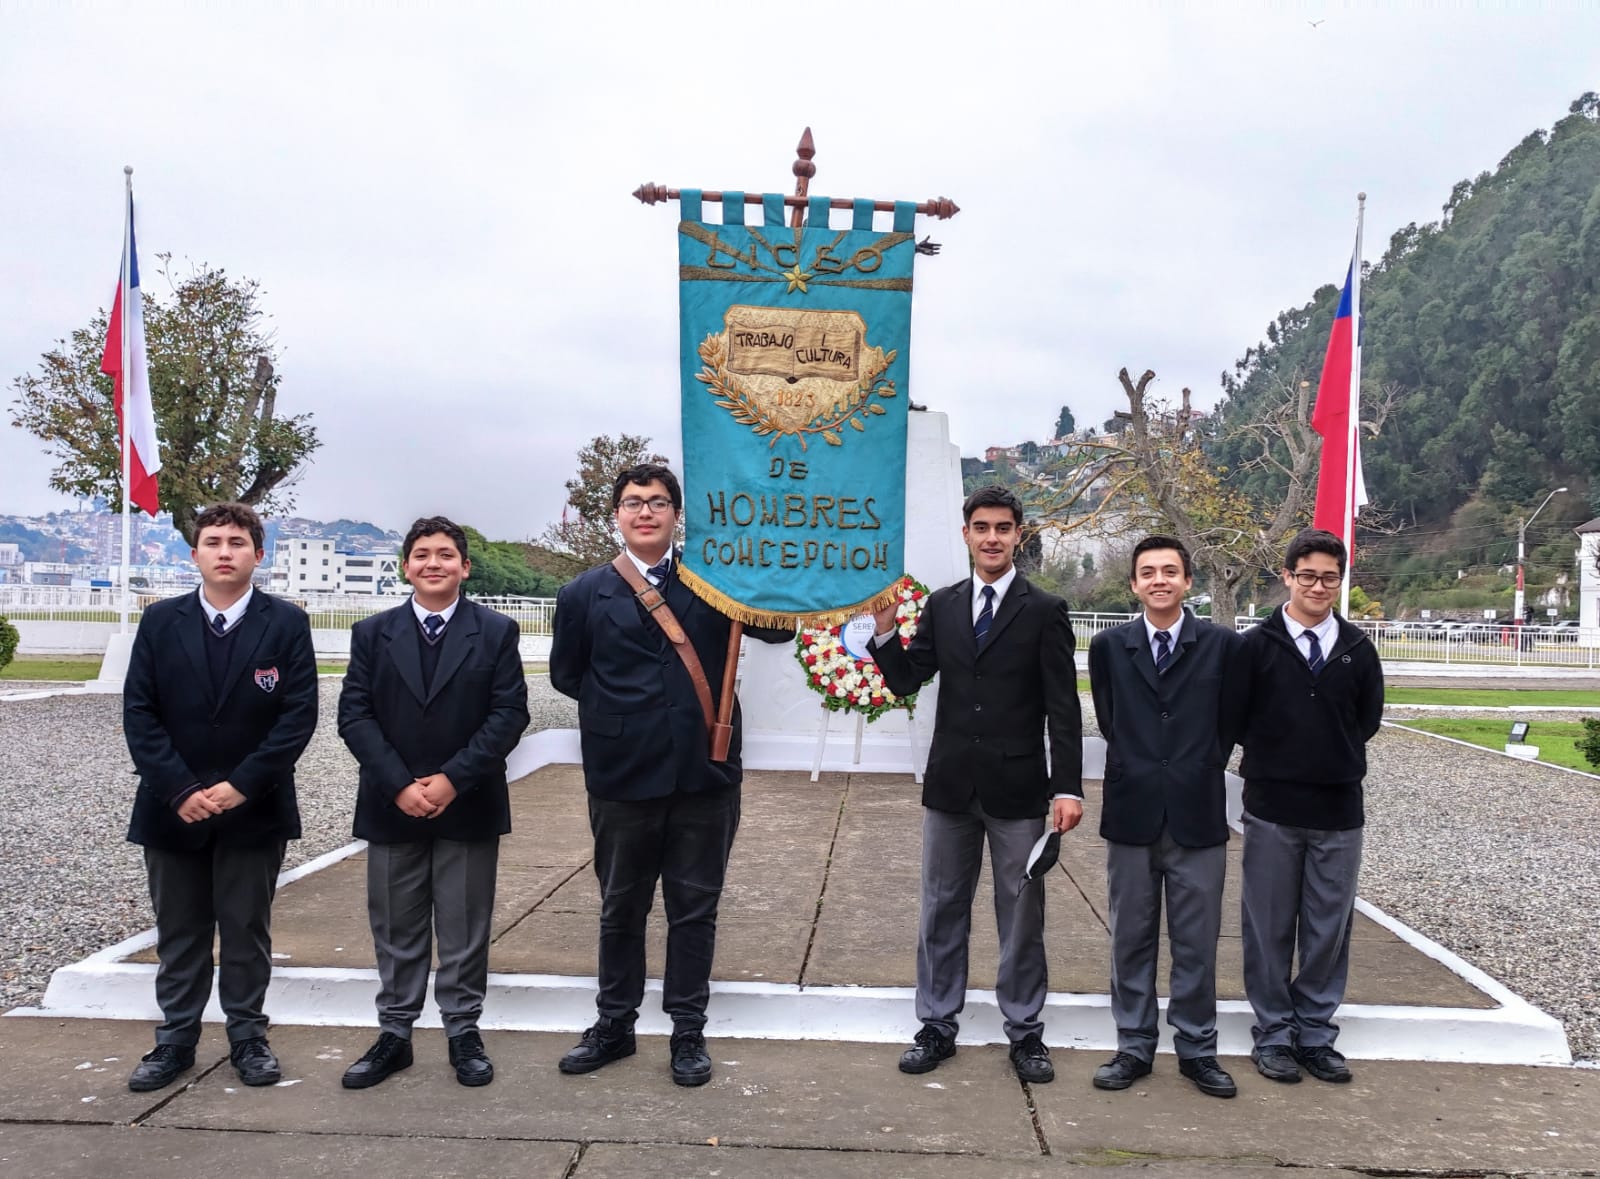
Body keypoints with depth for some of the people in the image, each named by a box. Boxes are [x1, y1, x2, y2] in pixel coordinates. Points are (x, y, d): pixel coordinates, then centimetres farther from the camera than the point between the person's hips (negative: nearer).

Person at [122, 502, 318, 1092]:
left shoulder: (286, 623, -4)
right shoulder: (161, 621, 2)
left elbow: (299, 715, -9)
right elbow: (139, 712, -2)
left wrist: (241, 786, -15)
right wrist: (179, 790, -12)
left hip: (253, 808, -2)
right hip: (173, 807, 2)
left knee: (247, 930, 9)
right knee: (178, 932, 12)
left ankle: (248, 1036, 23)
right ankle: (176, 1039, 25)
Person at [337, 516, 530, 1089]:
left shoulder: (496, 632, 1)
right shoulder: (373, 633, 5)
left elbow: (509, 714, -6)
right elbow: (355, 716, -1)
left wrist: (453, 779, -14)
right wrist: (400, 786, -12)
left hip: (468, 806, -1)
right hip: (392, 806, 2)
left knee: (464, 929, 7)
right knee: (396, 930, 10)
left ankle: (463, 1032, 20)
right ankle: (394, 1033, 23)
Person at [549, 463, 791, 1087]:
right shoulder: (585, 593, 2)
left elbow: (777, 630, -7)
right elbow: (566, 674, 10)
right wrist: (620, 709, 4)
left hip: (704, 775, 0)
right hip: (622, 777, 1)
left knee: (694, 911, 10)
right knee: (620, 908, 16)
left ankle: (688, 1032, 25)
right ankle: (615, 1025, 33)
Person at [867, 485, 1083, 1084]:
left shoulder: (1045, 611, -3)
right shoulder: (941, 605, 6)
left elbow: (1063, 709, -6)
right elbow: (906, 681, 2)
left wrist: (1068, 787, -13)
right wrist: (885, 628, -14)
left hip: (1018, 787, -3)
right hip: (950, 785, 3)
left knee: (1022, 914, 9)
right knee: (942, 910, 12)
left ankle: (1024, 1030, 23)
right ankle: (938, 1025, 25)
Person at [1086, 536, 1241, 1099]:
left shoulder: (1221, 645, -1)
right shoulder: (1108, 646, 2)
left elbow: (1229, 722, 7)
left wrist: (1200, 771, 8)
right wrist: (1138, 771, 10)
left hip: (1198, 814, -1)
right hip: (1131, 813, 1)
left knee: (1197, 942, 7)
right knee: (1131, 939, 10)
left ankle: (1197, 1049, 21)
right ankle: (1134, 1046, 22)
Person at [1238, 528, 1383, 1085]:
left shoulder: (1357, 649, 4)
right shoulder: (1256, 644, -4)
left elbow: (1368, 719, 13)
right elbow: (1235, 718, 1)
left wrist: (1336, 761, 8)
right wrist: (1273, 761, 4)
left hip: (1339, 810, 2)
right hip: (1272, 810, -2)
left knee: (1329, 929, 9)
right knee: (1269, 928, 5)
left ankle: (1316, 1033, 22)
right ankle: (1274, 1034, 18)